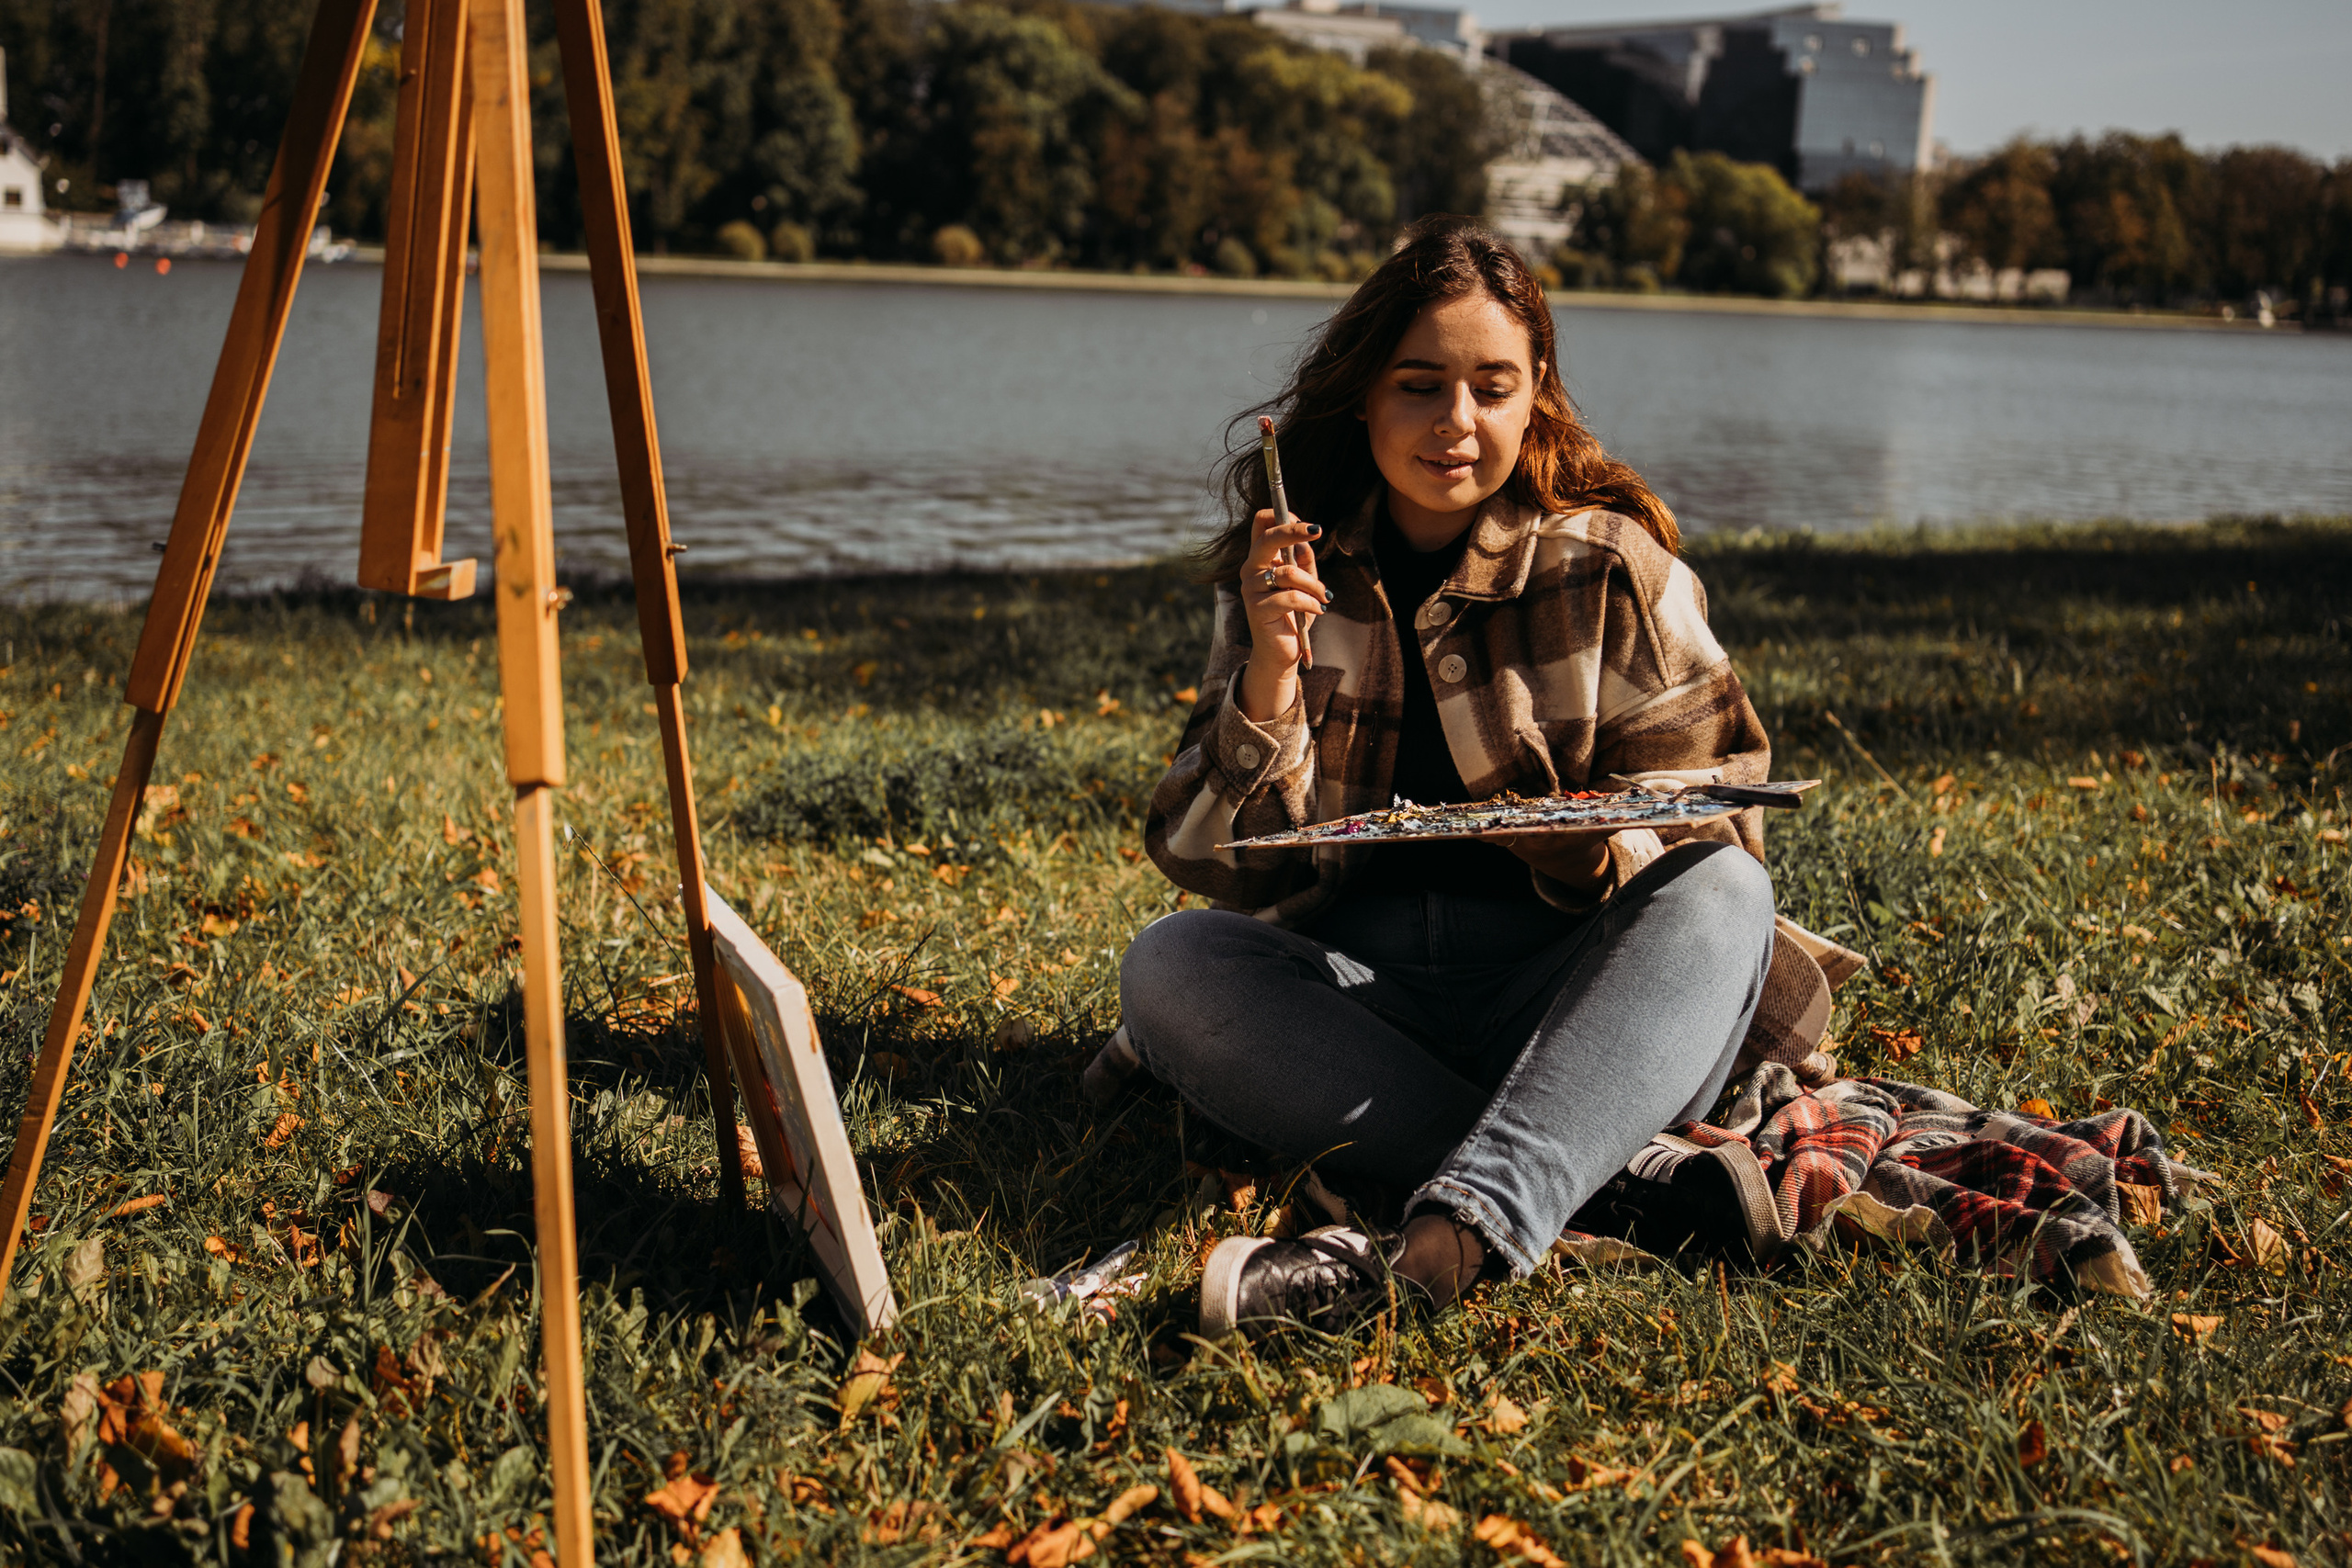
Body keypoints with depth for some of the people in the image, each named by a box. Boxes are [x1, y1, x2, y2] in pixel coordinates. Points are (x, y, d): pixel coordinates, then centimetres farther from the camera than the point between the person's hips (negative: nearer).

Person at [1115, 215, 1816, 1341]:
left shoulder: (1610, 568, 3)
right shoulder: (1289, 573, 6)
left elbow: (1717, 815, 0)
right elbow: (1213, 862, 1)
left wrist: (1596, 845, -22)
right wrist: (1269, 677, -16)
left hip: (1561, 988, -1)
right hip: (1350, 979, 2)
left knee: (1724, 897, -29)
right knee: (1168, 965, -26)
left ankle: (1444, 1238, -50)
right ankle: (1637, 1170, -33)